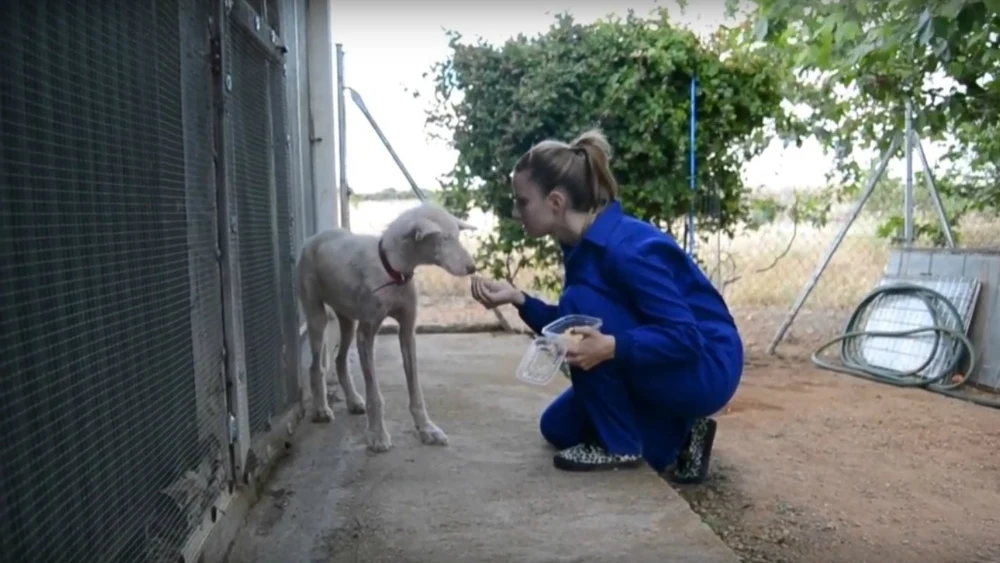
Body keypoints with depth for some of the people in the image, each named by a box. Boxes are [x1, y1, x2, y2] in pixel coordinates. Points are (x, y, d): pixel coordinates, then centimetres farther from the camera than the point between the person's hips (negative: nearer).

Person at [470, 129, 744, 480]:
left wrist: (611, 347, -42)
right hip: (659, 365, 9)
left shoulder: (627, 247, -29)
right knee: (558, 428, 12)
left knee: (580, 304, -26)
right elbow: (574, 331, 3)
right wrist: (517, 298, -8)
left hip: (706, 368, -9)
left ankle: (621, 445, -12)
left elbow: (685, 337, -29)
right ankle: (676, 435, 13)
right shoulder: (582, 244, -1)